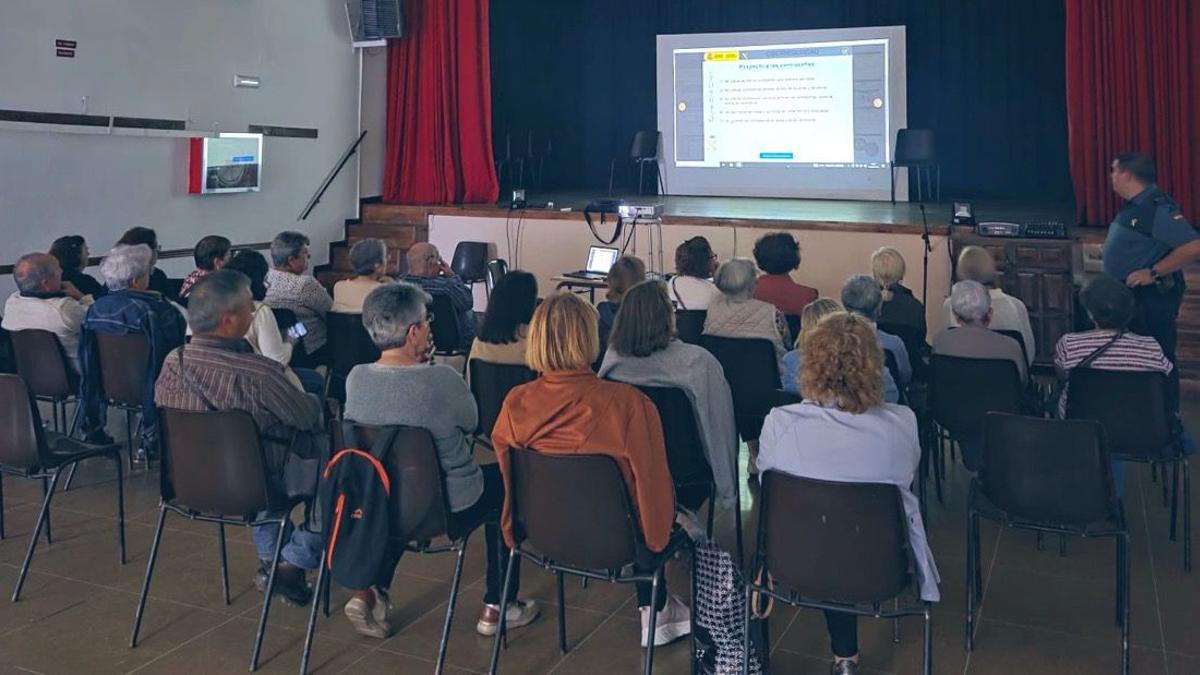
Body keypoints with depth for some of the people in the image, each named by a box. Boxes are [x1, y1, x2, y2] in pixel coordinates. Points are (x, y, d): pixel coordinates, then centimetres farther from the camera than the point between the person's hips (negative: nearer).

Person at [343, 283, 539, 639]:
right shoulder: (442, 379, -26)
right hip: (452, 508, -5)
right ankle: (497, 607, 27)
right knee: (503, 480, 24)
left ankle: (372, 589, 23)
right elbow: (472, 423, -5)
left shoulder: (356, 378, -11)